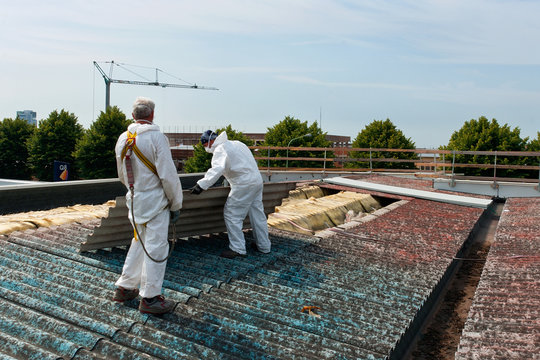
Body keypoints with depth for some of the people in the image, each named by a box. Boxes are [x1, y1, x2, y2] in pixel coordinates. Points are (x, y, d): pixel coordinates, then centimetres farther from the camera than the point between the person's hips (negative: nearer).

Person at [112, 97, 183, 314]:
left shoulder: (122, 139, 7)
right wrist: (176, 204, -7)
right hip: (155, 201, -7)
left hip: (134, 201, 7)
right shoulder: (156, 137, -15)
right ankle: (150, 298, 8)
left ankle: (125, 288, 30)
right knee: (156, 248, 1)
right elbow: (168, 175, -16)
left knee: (139, 244, 21)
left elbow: (122, 176, 17)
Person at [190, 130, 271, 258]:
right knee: (257, 214, 15)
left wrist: (202, 185, -35)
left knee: (232, 214, -2)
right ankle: (264, 246, 25)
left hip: (244, 185, -10)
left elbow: (217, 169, -29)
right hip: (257, 181, 10)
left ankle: (238, 249, 0)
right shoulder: (236, 143, 18)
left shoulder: (220, 149, -11)